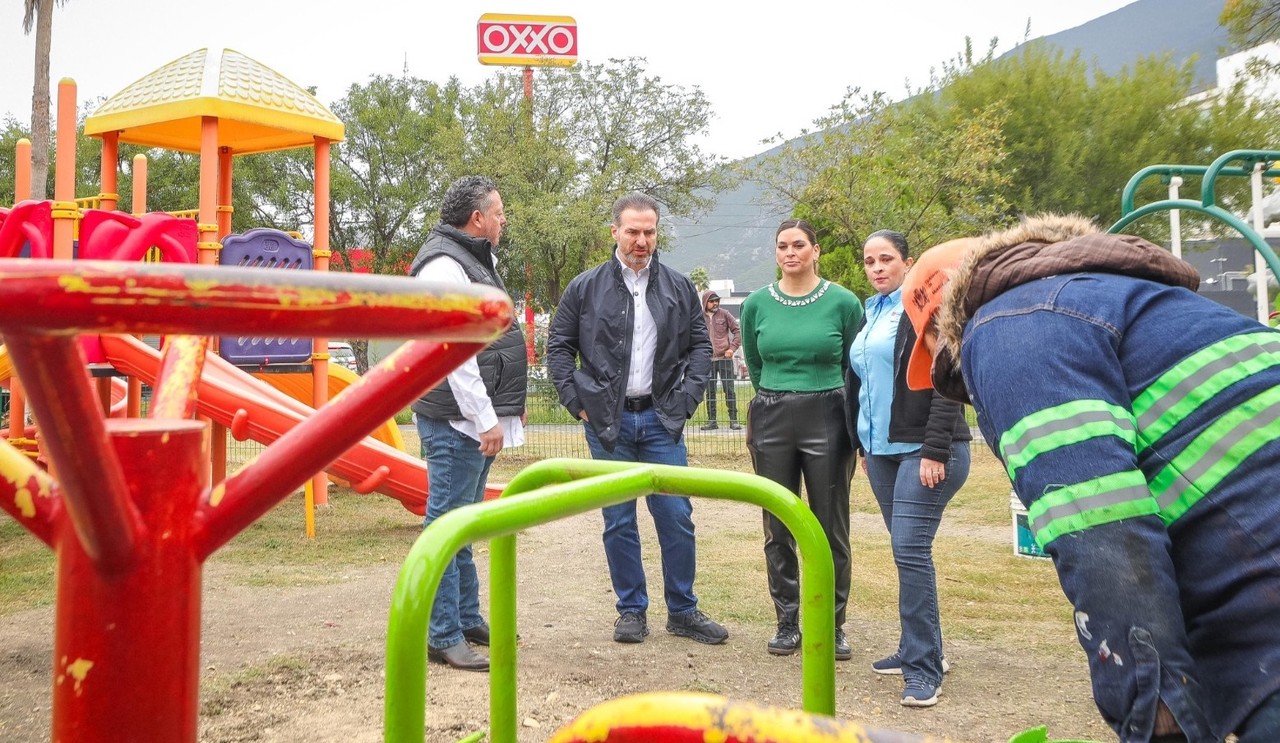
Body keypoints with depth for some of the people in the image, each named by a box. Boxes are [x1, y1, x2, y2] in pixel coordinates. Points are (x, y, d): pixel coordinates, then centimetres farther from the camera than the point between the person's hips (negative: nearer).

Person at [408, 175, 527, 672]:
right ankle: (443, 636, 3)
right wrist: (487, 419, -21)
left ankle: (469, 619, 28)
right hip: (456, 422, -11)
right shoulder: (444, 266, -14)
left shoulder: (473, 261, 19)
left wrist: (509, 405, 19)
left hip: (476, 419, 11)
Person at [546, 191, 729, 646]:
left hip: (661, 420, 1)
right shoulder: (585, 287, 2)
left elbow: (700, 345, 12)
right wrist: (577, 401, -2)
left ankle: (683, 611, 17)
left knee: (677, 517, 3)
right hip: (608, 422, -1)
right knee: (619, 522, 6)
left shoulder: (678, 288, 7)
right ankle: (631, 610, 20)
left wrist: (687, 399, 1)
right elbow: (559, 346, 5)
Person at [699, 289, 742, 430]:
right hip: (707, 360, 1)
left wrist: (732, 348, -7)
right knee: (710, 392, 6)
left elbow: (737, 331, 3)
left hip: (725, 358, -1)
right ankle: (711, 420, 14)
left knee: (730, 390, 1)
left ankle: (733, 420, 7)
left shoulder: (724, 314, 2)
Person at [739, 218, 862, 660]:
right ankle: (787, 623, 22)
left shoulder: (843, 302, -4)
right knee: (778, 529, 8)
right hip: (772, 423, 2)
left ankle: (833, 626, 19)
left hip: (827, 421, -2)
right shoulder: (757, 304, 2)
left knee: (831, 530, 5)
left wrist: (818, 400, 7)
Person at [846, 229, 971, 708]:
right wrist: (864, 444, 21)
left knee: (911, 551, -11)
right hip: (882, 450, 7)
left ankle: (924, 666, -2)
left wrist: (935, 450, -19)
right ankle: (917, 649, 24)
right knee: (906, 552, 12)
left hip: (923, 450, -7)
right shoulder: (871, 312, 15)